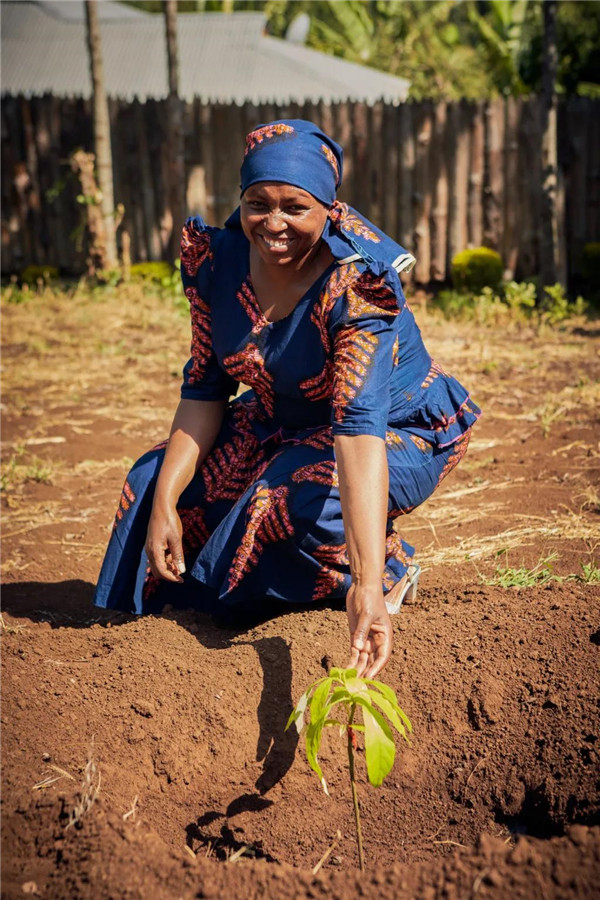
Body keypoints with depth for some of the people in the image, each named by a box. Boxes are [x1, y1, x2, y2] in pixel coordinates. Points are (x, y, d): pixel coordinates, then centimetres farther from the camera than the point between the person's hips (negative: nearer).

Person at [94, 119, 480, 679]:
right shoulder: (217, 257, -16)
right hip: (285, 425, 6)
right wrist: (164, 500, -20)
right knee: (152, 482, -6)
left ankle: (388, 573, -2)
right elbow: (204, 389, -8)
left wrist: (367, 588, -54)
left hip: (402, 435, -6)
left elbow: (360, 427, -46)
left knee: (301, 502, -35)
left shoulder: (357, 285, -34)